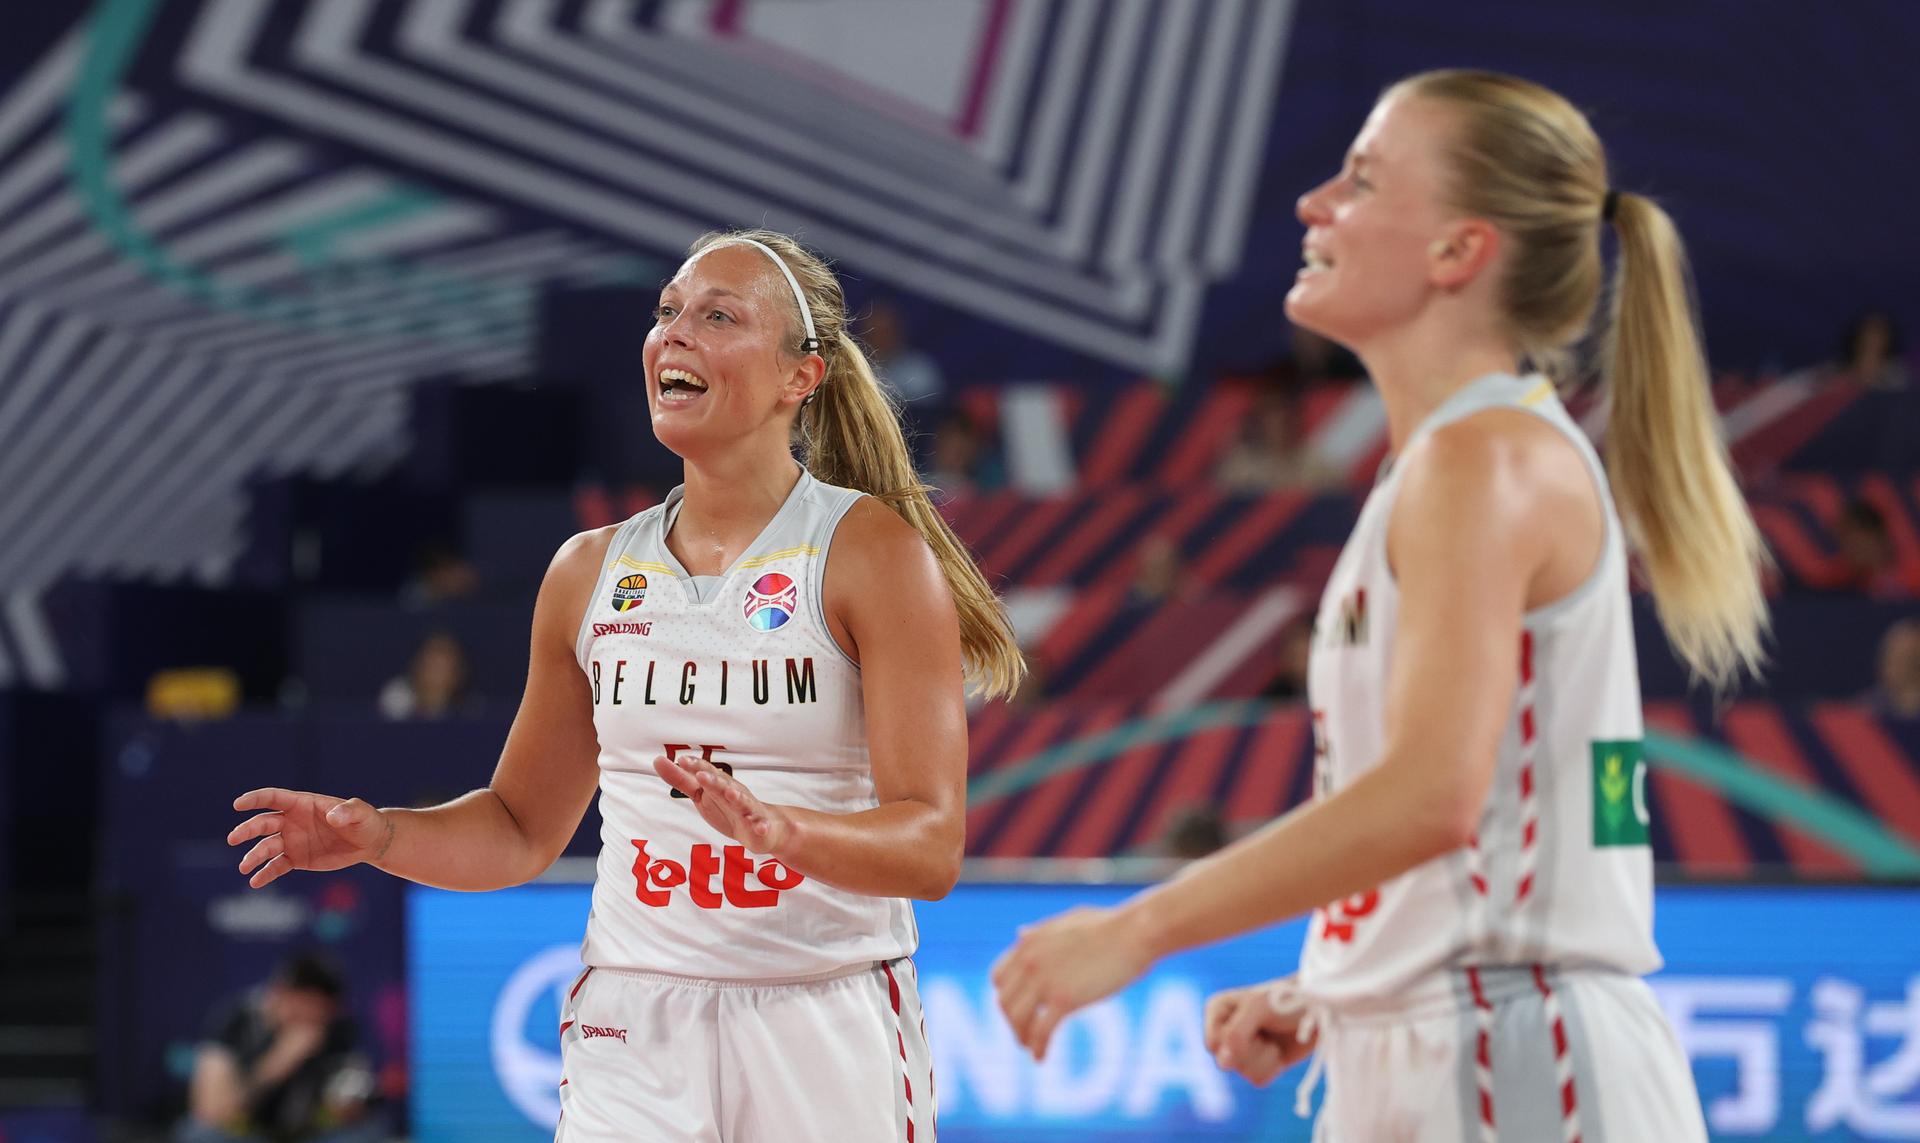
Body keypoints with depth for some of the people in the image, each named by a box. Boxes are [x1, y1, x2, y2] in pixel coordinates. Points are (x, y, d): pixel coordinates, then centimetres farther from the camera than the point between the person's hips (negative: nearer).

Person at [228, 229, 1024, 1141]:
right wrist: (378, 836, 1)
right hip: (633, 1033, 3)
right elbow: (522, 828, 19)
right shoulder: (591, 571, 11)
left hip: (827, 1034, -3)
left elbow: (931, 848, -13)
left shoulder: (874, 552, -5)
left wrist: (781, 831, -31)